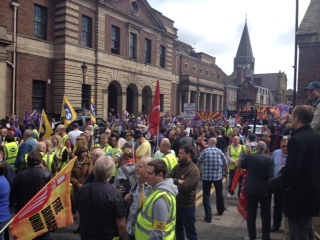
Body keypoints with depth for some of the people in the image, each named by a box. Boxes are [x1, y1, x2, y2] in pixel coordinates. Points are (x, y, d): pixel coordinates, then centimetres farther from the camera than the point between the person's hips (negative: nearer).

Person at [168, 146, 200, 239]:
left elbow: (184, 187, -28)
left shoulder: (194, 170, -19)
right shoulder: (177, 166, 4)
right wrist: (178, 181, -18)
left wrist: (173, 182, -13)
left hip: (187, 206, -7)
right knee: (178, 230, 23)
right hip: (176, 204, 7)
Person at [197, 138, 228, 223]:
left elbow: (199, 163, 2)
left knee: (206, 196, 5)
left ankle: (208, 217, 1)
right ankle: (220, 210, 43)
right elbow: (225, 163, 2)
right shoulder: (219, 151, -2)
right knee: (219, 194, 23)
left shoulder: (205, 151, -7)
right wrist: (223, 171, 20)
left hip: (206, 176, -3)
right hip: (218, 175, 3)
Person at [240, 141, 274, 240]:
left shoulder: (249, 156, -6)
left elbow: (241, 165, 12)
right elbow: (270, 176, -14)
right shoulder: (269, 159, -13)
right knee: (265, 215, 10)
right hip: (265, 190, -2)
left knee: (251, 213, 12)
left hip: (251, 189, 2)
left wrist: (244, 154, 21)